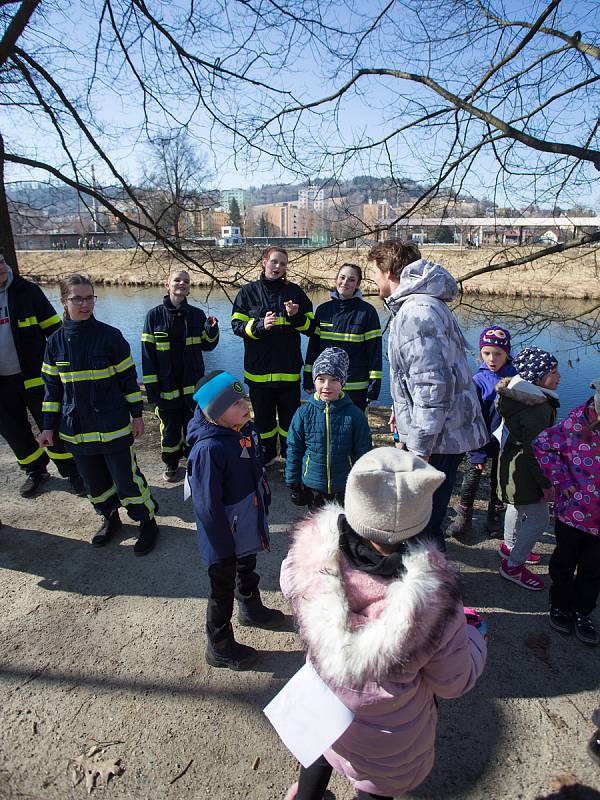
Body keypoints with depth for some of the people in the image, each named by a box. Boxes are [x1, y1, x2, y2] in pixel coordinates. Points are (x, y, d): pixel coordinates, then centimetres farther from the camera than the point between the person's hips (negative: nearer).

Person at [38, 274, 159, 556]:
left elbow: (128, 378, -2)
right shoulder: (56, 342, 2)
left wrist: (137, 415, -1)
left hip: (113, 426, -3)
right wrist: (49, 426, 8)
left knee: (126, 480, 1)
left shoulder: (110, 336, -8)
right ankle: (110, 517, 39)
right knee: (94, 481, 15)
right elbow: (52, 387, 9)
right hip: (76, 429, 4)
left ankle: (147, 521, 21)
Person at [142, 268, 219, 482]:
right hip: (167, 387, -1)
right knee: (170, 427, 10)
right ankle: (171, 463, 32)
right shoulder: (155, 315, -4)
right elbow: (147, 354, -3)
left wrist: (211, 330, -12)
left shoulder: (197, 315, 1)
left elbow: (207, 345, 11)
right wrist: (151, 388, -7)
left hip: (193, 384, 1)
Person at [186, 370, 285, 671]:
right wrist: (223, 547, -20)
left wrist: (263, 510, 16)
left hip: (249, 529, 8)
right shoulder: (208, 449, -33)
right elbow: (207, 505, -27)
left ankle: (251, 609, 60)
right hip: (224, 538, -8)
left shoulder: (247, 430, -8)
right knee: (222, 591, 15)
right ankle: (219, 647, 38)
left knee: (248, 570, 32)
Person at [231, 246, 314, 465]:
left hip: (288, 369, 0)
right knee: (263, 416, 12)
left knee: (290, 416, 6)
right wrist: (260, 325, -19)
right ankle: (266, 457, 29)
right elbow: (237, 325, -2)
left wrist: (297, 316, -14)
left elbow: (310, 327, 6)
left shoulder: (294, 291, 6)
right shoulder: (248, 291, 3)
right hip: (258, 369, 0)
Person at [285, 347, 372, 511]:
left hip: (345, 487, -1)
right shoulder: (304, 413, -8)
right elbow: (294, 449, 0)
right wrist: (294, 484, 3)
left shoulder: (354, 415, -11)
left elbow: (363, 453, -3)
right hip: (312, 487, 1)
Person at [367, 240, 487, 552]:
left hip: (438, 435, -11)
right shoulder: (418, 302, 13)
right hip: (447, 429, 11)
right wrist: (400, 408, 28)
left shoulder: (416, 313, -23)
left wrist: (420, 448, -24)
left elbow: (432, 385, -28)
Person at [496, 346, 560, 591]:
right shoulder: (536, 409, -29)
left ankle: (509, 547, 49)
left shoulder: (521, 396, 2)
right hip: (524, 472, -11)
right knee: (538, 518, 1)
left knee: (518, 506, 27)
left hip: (512, 461, 11)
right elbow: (535, 450, -27)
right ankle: (513, 566, 14)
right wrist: (546, 483, -17)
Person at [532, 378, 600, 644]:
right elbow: (542, 444, -6)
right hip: (574, 509, -1)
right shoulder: (576, 423, -18)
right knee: (564, 562, 17)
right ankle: (559, 606, 39)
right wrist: (562, 480, -9)